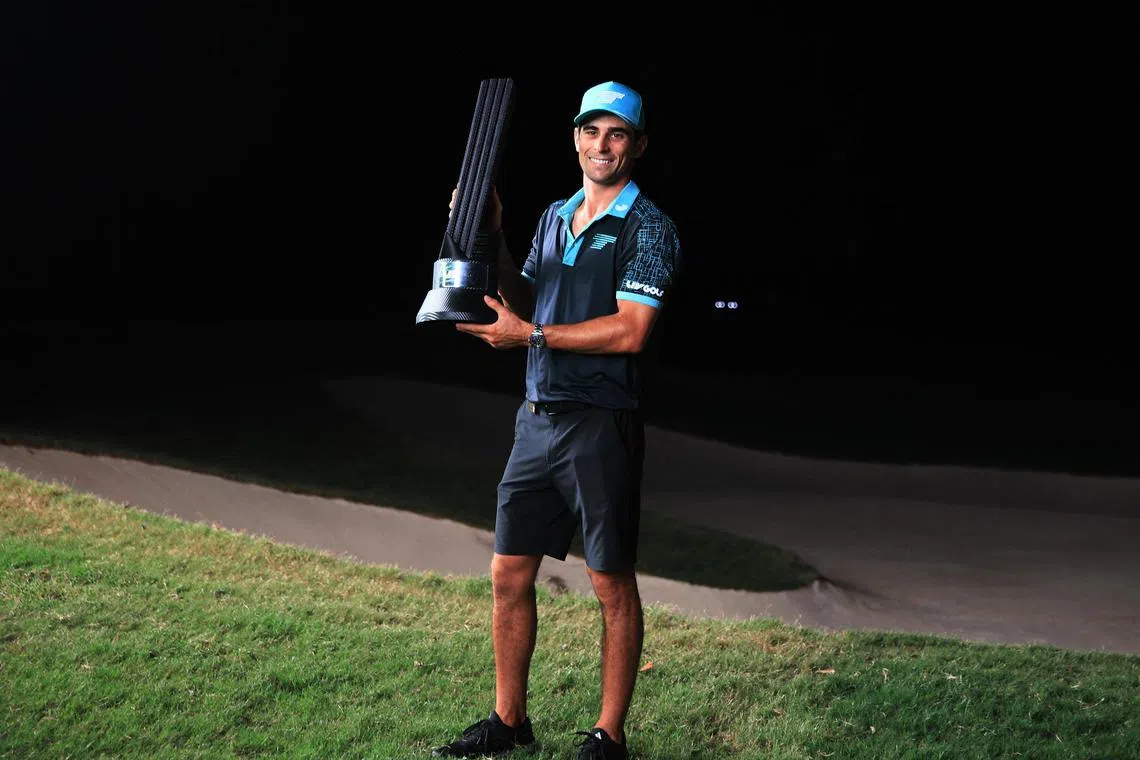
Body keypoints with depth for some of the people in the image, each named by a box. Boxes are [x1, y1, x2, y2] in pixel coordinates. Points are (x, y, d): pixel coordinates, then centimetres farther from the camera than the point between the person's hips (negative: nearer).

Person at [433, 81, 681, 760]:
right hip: (538, 418, 7)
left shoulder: (649, 228, -8)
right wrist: (494, 239, 7)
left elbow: (629, 331, -17)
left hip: (602, 426, -7)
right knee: (509, 576, 10)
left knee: (613, 585, 3)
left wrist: (530, 334, -14)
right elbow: (525, 300, 21)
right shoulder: (555, 217, 15)